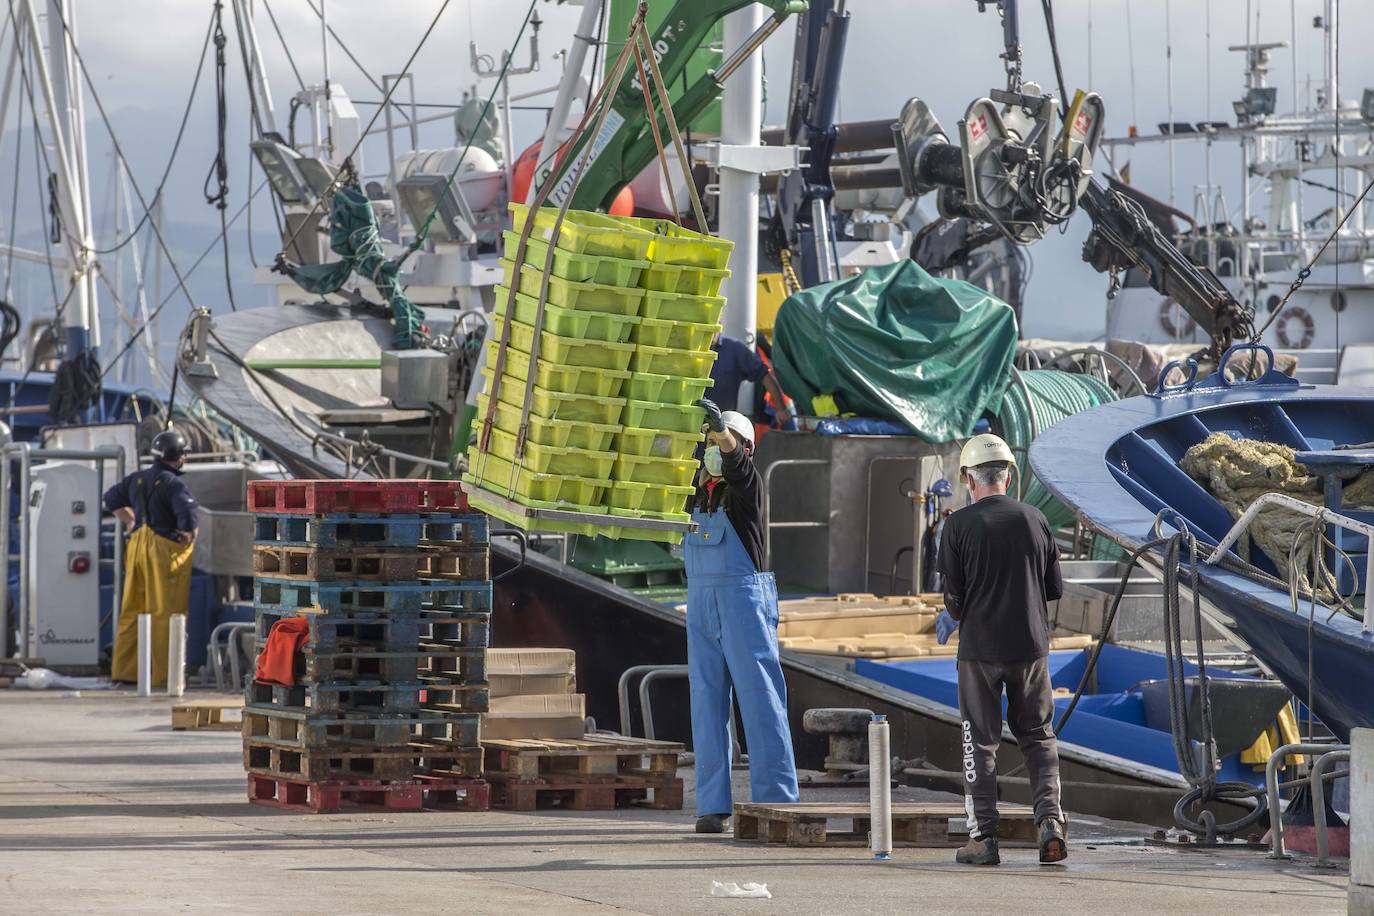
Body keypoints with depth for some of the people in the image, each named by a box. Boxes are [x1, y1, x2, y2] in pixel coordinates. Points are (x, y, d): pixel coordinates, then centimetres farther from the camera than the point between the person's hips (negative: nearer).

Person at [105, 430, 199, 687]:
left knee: (133, 610, 13)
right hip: (166, 550, -8)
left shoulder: (138, 479, 12)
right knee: (163, 613, -4)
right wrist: (190, 534, -9)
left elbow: (112, 499, 25)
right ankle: (159, 673, -4)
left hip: (137, 546, 8)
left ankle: (124, 670, 15)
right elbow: (187, 511, -27)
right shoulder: (173, 484, -12)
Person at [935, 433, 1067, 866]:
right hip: (1031, 643, 3)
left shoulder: (960, 524, -7)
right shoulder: (1034, 520, 3)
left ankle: (983, 837, 4)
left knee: (980, 741, 6)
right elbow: (1054, 587, 7)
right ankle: (1051, 819, -4)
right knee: (1038, 736, 13)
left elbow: (953, 594, -7)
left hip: (980, 647, -3)